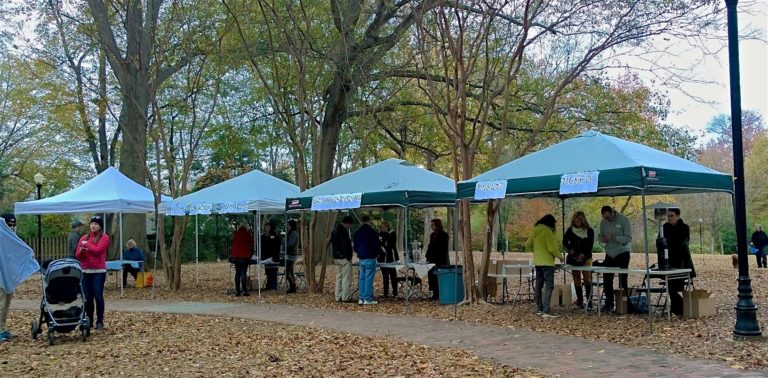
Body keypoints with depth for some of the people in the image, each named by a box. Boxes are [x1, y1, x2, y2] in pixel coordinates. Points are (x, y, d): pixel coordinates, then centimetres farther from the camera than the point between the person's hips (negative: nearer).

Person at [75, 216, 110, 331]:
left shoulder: (104, 237, -1)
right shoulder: (84, 238, 13)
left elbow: (97, 250, -16)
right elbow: (77, 256, 12)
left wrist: (87, 244, -3)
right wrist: (81, 250, -9)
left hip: (99, 271, -4)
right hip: (85, 271, 4)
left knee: (98, 296, -6)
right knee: (87, 297, 5)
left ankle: (100, 322, 0)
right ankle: (89, 320, 16)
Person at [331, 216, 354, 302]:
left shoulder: (334, 231, 14)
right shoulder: (343, 232, -18)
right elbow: (345, 246, -20)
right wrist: (349, 256, -12)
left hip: (337, 257, 10)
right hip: (344, 258, -10)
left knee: (338, 277, 13)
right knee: (346, 278, -4)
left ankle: (338, 296, 15)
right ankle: (345, 297, -2)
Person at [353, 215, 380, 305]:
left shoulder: (357, 232, 9)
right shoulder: (372, 232, -13)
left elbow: (355, 247, 14)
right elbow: (376, 246, -10)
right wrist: (378, 251, 10)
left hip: (361, 259, 7)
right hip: (370, 258, -6)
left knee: (362, 278, 11)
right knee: (369, 279, -4)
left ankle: (361, 298, 12)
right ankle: (368, 299, -3)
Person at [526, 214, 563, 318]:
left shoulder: (535, 231, 9)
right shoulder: (547, 231, -14)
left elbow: (527, 245, 15)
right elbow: (552, 248, -15)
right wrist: (560, 256, 0)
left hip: (537, 262, 8)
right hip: (547, 262, -8)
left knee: (539, 285, 14)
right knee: (549, 285, -9)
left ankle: (539, 309, 20)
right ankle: (546, 311, -17)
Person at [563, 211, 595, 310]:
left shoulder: (589, 231, -6)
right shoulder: (570, 230, -3)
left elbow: (590, 245, -7)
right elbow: (564, 241, 8)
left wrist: (583, 255, -18)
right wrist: (569, 249, -8)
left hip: (586, 257, -2)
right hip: (574, 258, 2)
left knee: (587, 279, -10)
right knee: (576, 279, 2)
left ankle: (589, 302, -10)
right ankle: (579, 301, 8)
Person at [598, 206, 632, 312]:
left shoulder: (624, 220, -12)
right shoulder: (603, 222, 4)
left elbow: (628, 238, -16)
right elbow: (600, 236, 11)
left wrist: (613, 237, -26)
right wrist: (603, 238, -14)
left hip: (622, 253, -5)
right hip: (609, 254, 5)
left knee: (622, 280, -2)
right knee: (607, 279, 5)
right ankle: (609, 304, 15)